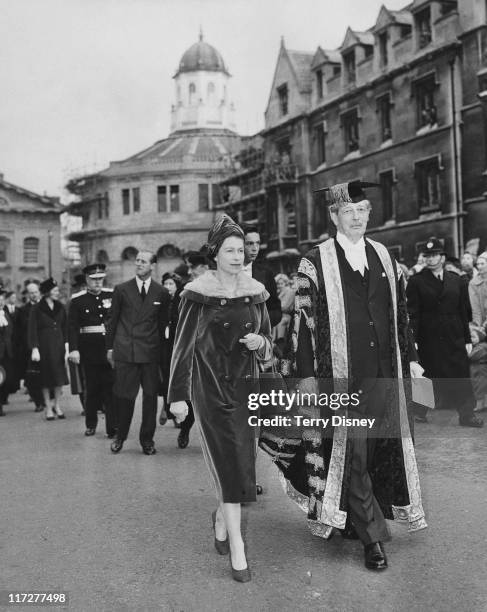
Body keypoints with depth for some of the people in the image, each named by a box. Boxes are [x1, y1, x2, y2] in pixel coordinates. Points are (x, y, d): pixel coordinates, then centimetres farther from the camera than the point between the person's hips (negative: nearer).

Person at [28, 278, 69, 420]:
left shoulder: (60, 307, 7)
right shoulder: (36, 309, -6)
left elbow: (65, 327, 11)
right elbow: (32, 330, -8)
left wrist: (66, 343, 1)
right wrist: (34, 348, -15)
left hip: (58, 345, 4)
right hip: (44, 345, -4)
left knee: (59, 376, 4)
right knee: (46, 377, 2)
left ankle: (57, 405, 18)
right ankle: (48, 407, 12)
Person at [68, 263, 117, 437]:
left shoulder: (112, 295, 5)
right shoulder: (77, 300, 1)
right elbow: (72, 326, -3)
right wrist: (74, 349, -13)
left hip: (110, 348, 1)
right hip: (89, 350, 0)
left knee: (111, 387, -3)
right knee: (92, 388, 8)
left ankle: (113, 428, -1)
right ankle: (91, 424, 24)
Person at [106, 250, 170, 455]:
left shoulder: (161, 293, 6)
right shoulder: (121, 290, 6)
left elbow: (163, 323, 12)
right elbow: (112, 320, 9)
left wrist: (158, 346, 8)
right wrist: (110, 347, 7)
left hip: (150, 353, 1)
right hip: (124, 351, -1)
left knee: (150, 396, 3)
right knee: (124, 396, 1)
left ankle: (147, 439, 16)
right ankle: (120, 436, 20)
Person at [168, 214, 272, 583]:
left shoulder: (255, 292, 7)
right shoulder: (199, 295, -7)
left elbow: (268, 341, 16)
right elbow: (183, 345, -7)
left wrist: (260, 343, -8)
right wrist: (178, 395, -10)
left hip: (244, 385, 5)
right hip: (210, 386, -4)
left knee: (242, 459, 7)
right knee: (228, 460, -8)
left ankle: (222, 518, 34)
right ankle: (237, 547, -3)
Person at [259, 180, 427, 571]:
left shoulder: (384, 257, 10)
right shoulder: (316, 263, -5)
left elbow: (400, 313, 15)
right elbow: (304, 319, -7)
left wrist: (410, 357, 13)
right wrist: (306, 374, -10)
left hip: (385, 374, 5)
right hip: (341, 376, -5)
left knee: (384, 446, 11)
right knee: (351, 451, -1)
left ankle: (357, 519, 30)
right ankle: (373, 534, 11)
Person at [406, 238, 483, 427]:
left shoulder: (456, 280, 10)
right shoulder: (416, 281, 0)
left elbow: (464, 312, 10)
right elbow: (413, 314, -5)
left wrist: (467, 339, 7)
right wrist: (413, 340, -12)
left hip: (455, 338, 3)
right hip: (429, 339, -2)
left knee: (461, 375, 2)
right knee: (430, 376, 3)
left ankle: (466, 415, 10)